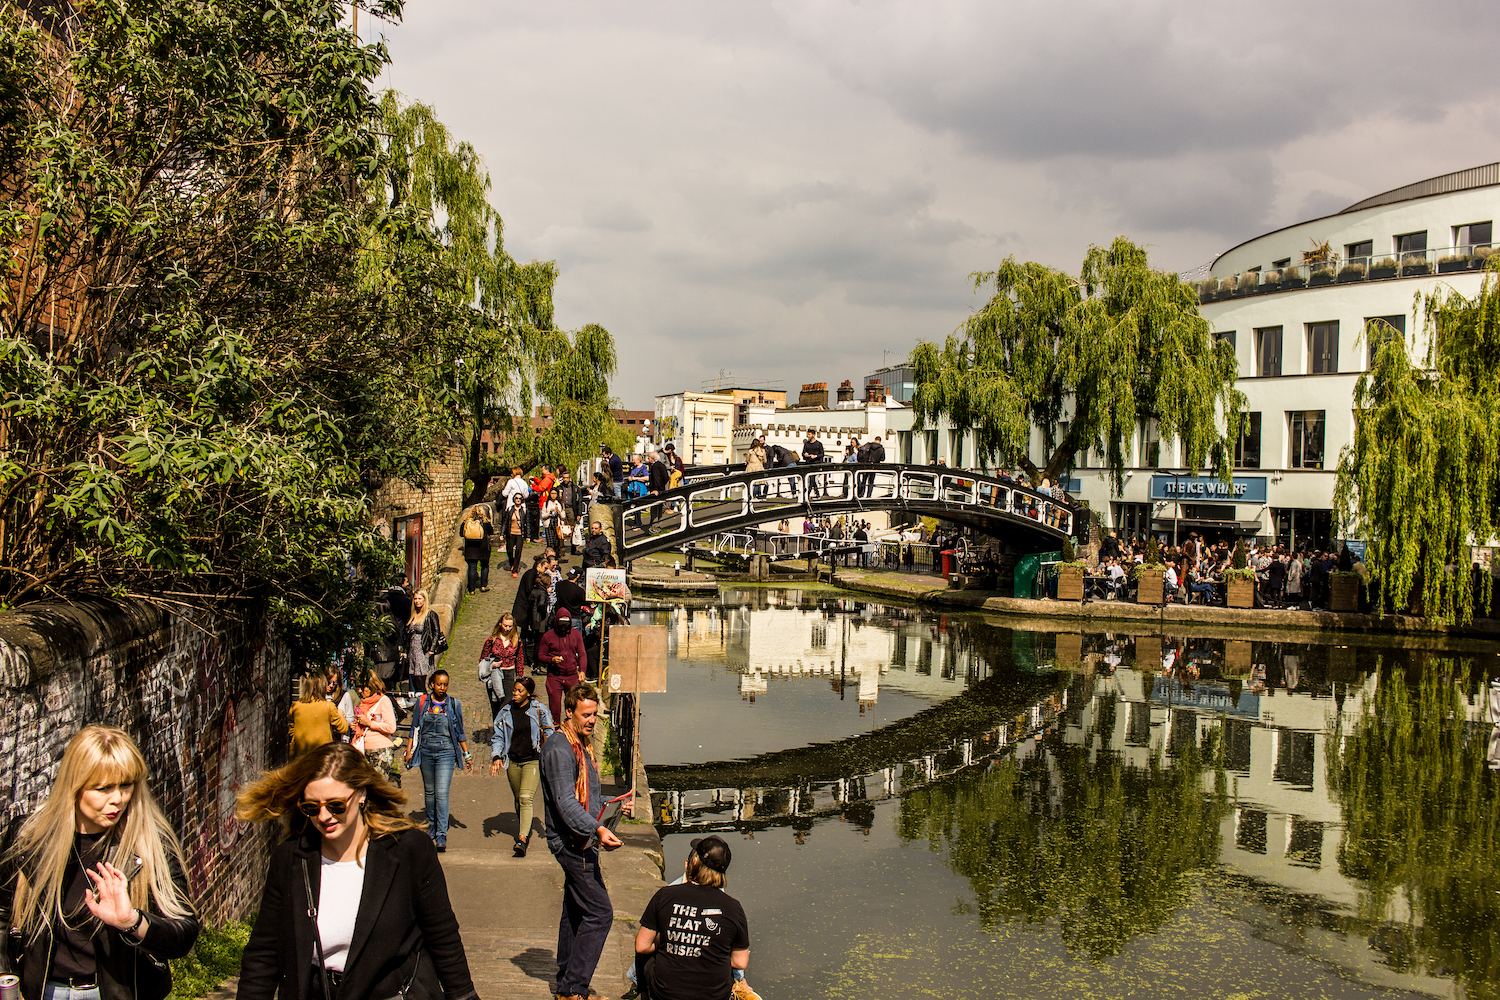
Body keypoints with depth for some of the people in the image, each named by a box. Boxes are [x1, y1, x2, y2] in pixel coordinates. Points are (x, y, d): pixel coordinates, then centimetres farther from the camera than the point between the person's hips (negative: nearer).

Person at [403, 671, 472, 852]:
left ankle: (442, 836, -13)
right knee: (429, 791, 13)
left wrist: (466, 754, 8)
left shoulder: (454, 704, 1)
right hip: (425, 751, 2)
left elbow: (460, 732, 8)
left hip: (446, 752, -2)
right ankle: (431, 827, 30)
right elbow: (415, 728, 10)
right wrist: (409, 749, 6)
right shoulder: (422, 702, 3)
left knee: (442, 793, -11)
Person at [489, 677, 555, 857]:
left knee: (526, 798, -17)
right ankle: (525, 830, 34)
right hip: (512, 761, 4)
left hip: (532, 761, -4)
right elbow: (498, 737, 11)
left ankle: (522, 839, -24)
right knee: (518, 799, 14)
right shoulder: (505, 713, 6)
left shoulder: (539, 710, -3)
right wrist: (496, 757, -5)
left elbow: (550, 735, 2)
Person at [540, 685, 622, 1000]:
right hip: (572, 842, -10)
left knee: (575, 911, 15)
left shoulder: (580, 744, 14)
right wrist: (597, 829, -36)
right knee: (599, 913, -11)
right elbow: (565, 802, -27)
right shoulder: (559, 747, -18)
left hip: (581, 842, 10)